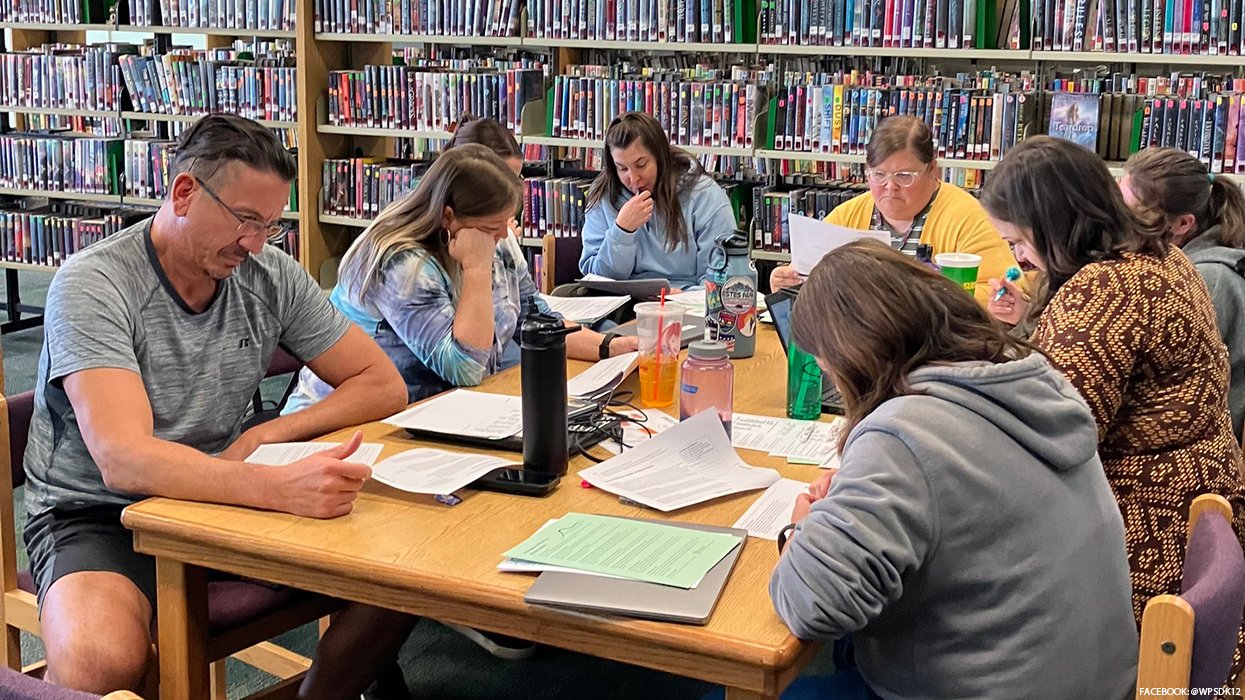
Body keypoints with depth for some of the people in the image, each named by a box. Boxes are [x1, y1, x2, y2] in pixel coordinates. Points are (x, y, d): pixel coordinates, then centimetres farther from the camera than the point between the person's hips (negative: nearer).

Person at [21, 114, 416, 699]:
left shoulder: (271, 277, -1)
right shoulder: (92, 284, -17)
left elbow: (383, 386, 2)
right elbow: (123, 460, -30)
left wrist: (264, 437, -13)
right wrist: (278, 486, -45)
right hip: (97, 516, -4)